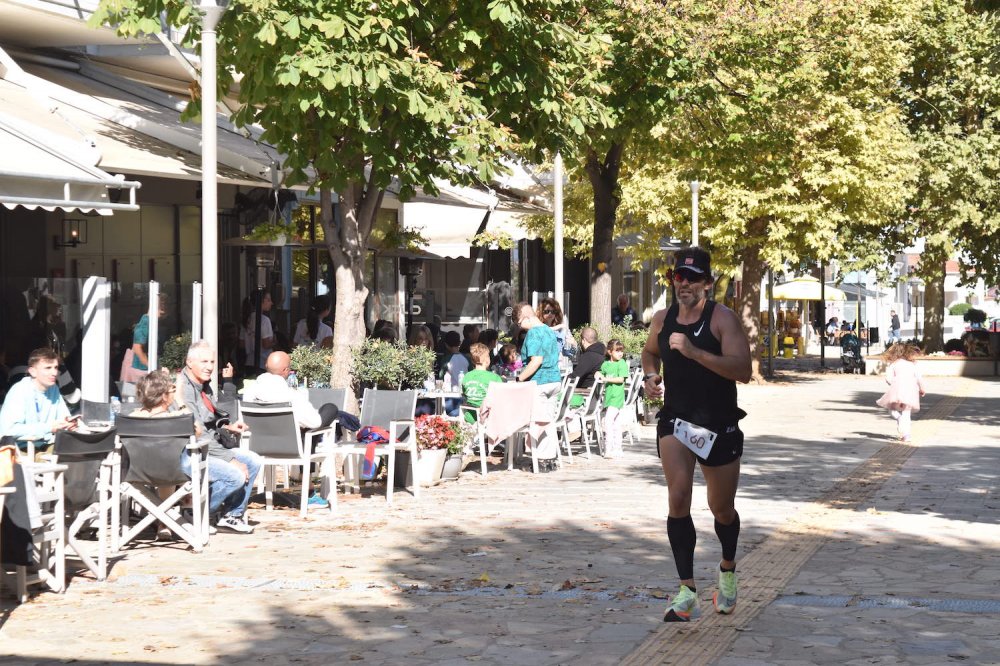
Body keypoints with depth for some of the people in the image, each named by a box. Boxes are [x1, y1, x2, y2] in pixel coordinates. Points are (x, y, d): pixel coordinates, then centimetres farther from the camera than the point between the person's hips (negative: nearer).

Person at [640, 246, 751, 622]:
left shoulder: (723, 319, -12)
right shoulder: (662, 320, 3)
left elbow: (743, 371, -24)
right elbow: (650, 351, 25)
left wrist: (695, 352, -32)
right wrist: (651, 376, 4)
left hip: (719, 427, -2)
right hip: (675, 421, 2)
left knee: (722, 508, 12)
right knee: (678, 499, -17)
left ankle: (727, 570, 43)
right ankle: (687, 593, -17)